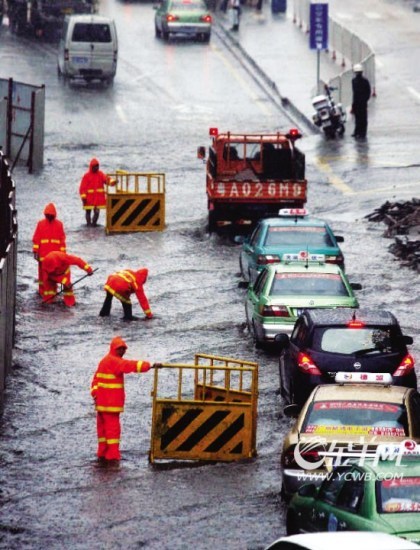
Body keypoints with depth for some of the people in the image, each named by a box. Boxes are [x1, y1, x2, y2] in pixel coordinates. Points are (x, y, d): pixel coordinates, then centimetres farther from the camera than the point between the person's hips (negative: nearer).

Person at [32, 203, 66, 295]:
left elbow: (62, 239, 5)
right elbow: (36, 239, 1)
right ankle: (41, 290, 9)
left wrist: (62, 252, 4)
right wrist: (35, 251, -2)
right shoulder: (40, 224, 0)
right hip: (43, 254, -1)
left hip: (55, 254, 1)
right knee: (42, 271, 3)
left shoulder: (59, 224, 2)